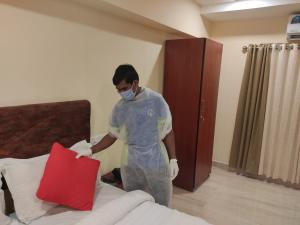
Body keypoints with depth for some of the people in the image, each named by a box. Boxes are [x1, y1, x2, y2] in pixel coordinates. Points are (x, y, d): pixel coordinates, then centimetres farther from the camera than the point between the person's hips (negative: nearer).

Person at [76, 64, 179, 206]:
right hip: (130, 165, 2)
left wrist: (173, 159, -5)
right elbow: (112, 135, 9)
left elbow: (168, 132, -4)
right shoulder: (119, 108, -2)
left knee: (160, 206, 11)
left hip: (156, 163, -2)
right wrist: (91, 150, 1)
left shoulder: (156, 100, -10)